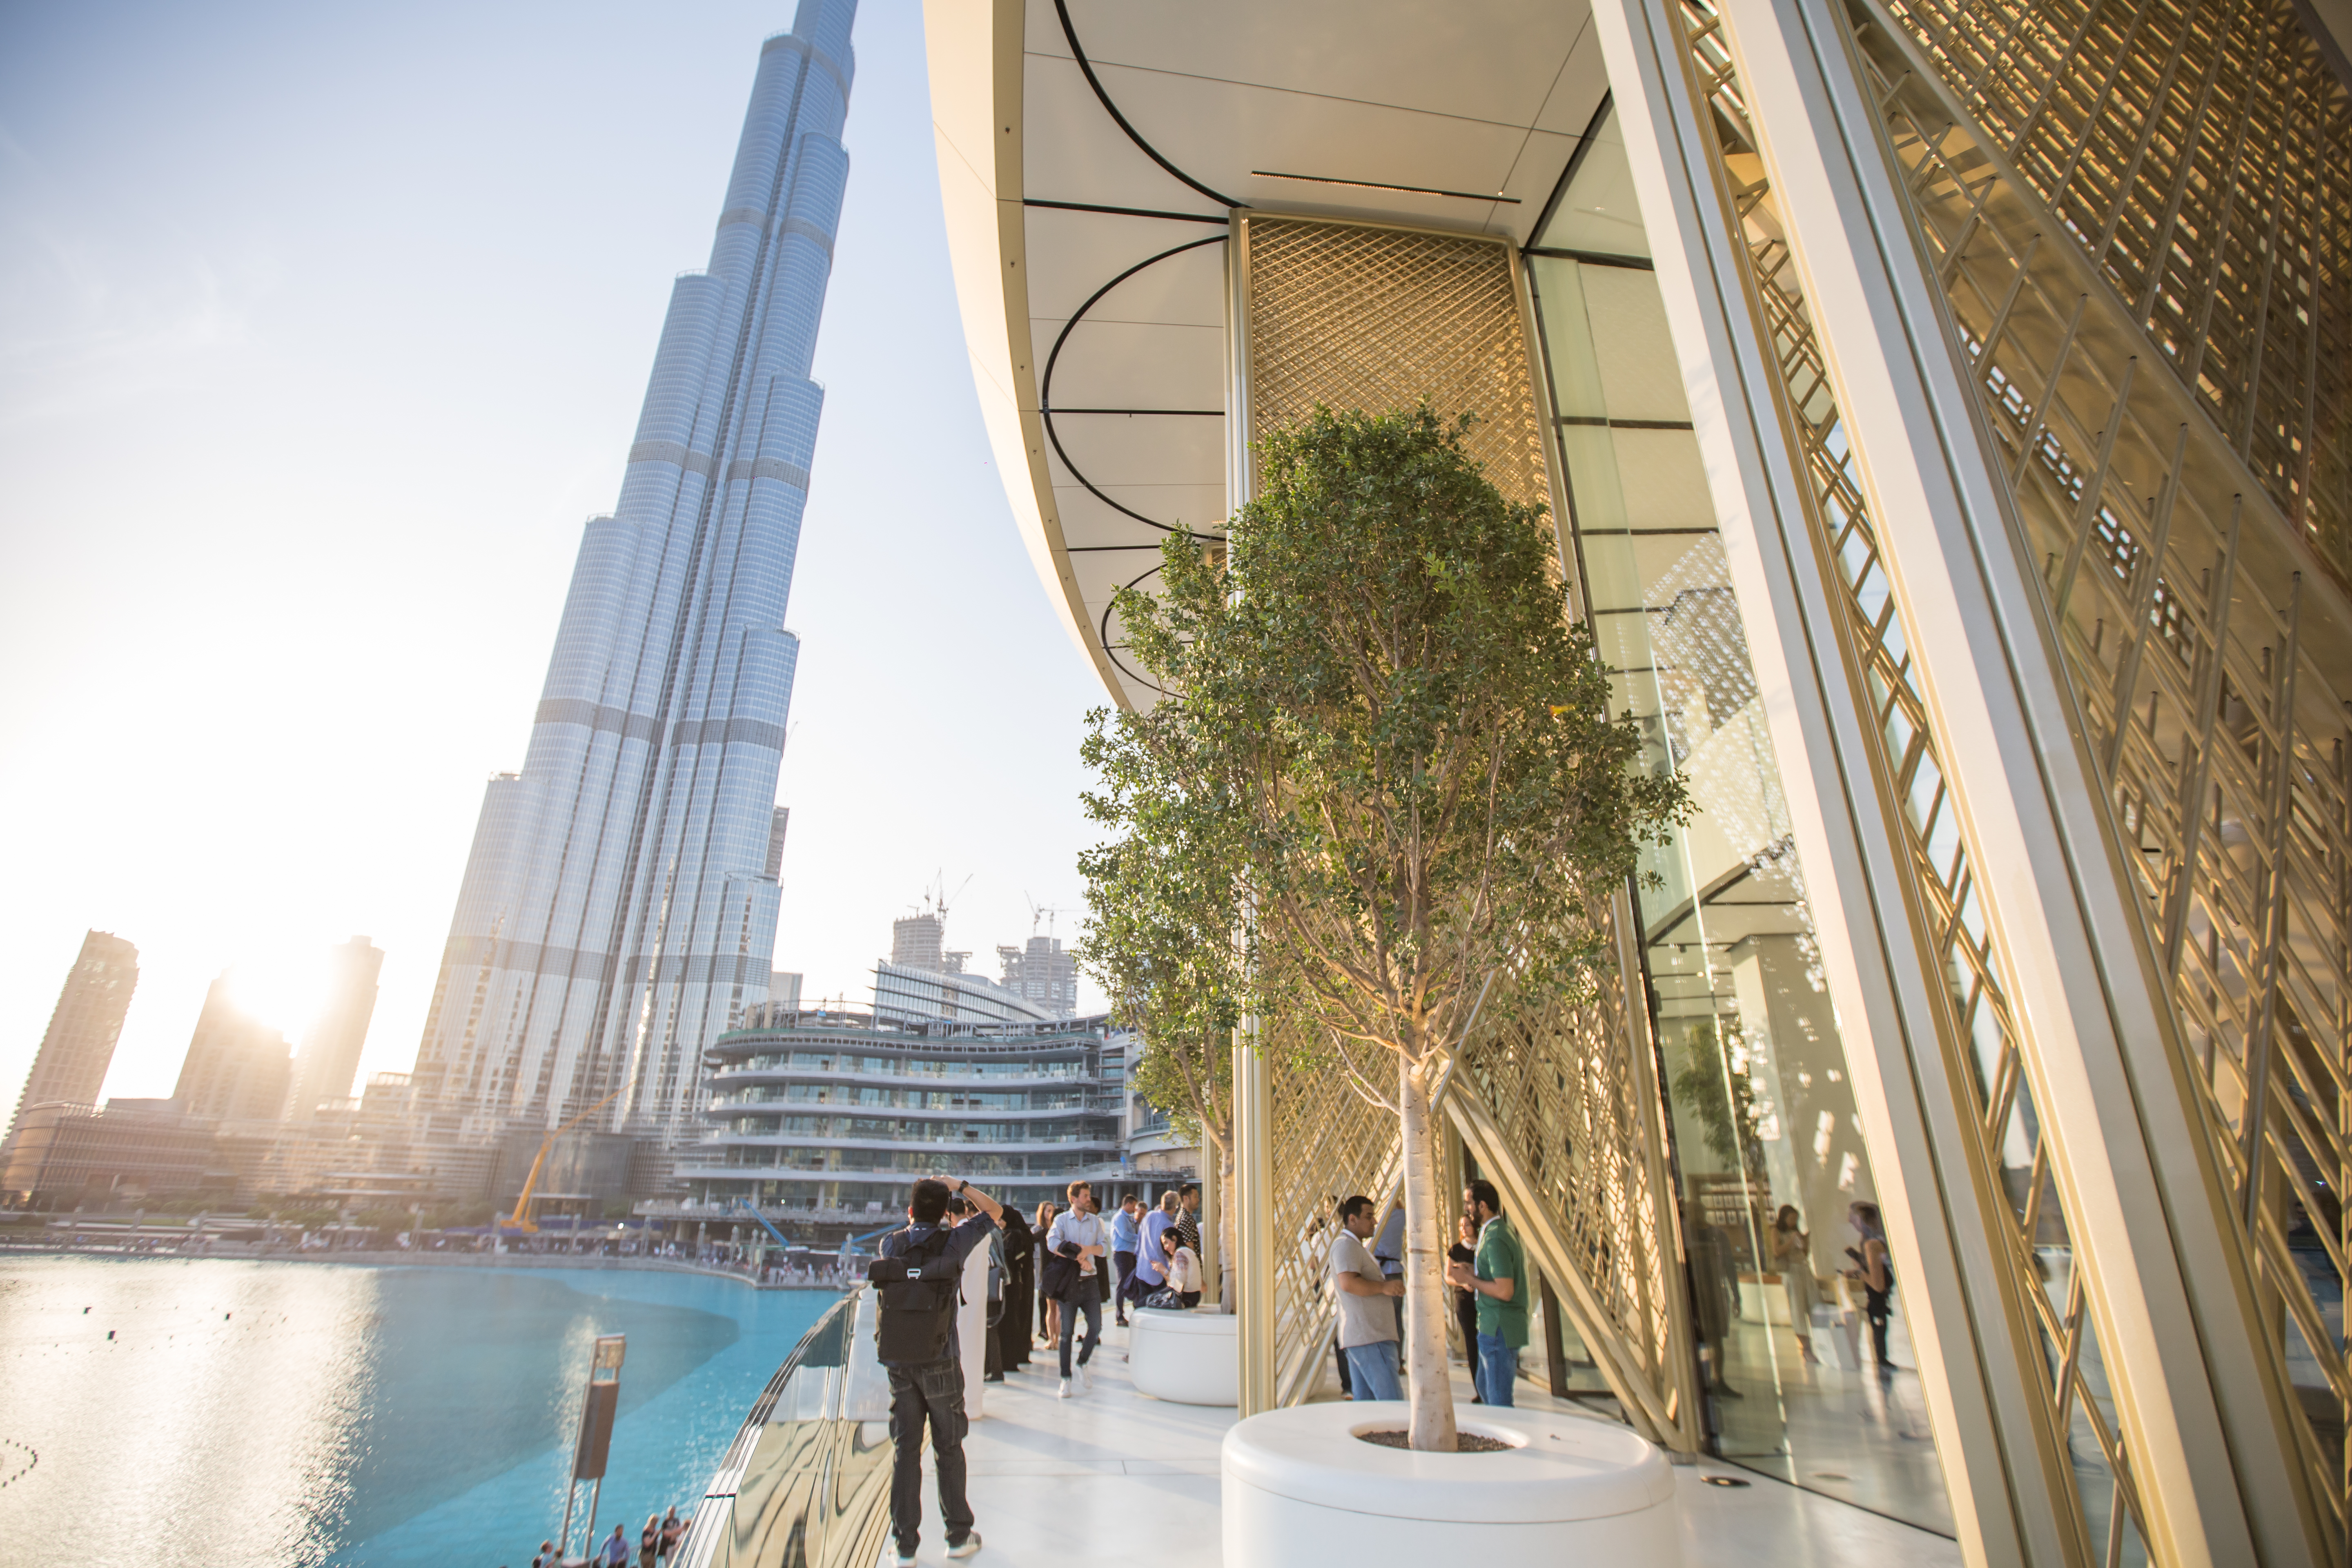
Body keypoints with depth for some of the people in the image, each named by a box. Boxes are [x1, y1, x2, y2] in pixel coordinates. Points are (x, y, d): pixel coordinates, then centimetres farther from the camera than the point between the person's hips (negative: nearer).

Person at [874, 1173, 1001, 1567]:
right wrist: (960, 1186, 7)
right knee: (949, 1449, 11)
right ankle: (958, 1535, 22)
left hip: (898, 1363, 3)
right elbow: (994, 1211, 1)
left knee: (906, 1452, 10)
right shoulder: (953, 1242, -11)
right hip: (941, 1363, -3)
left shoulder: (890, 1245, -2)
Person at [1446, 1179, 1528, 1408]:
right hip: (1493, 1326, 11)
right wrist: (1472, 1274, 9)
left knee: (1499, 1401, 0)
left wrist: (1469, 1279, -16)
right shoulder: (1502, 1229, 10)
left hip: (1499, 1328, -11)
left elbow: (1504, 1291, -27)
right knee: (1484, 1387, 23)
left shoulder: (1495, 1239, -22)